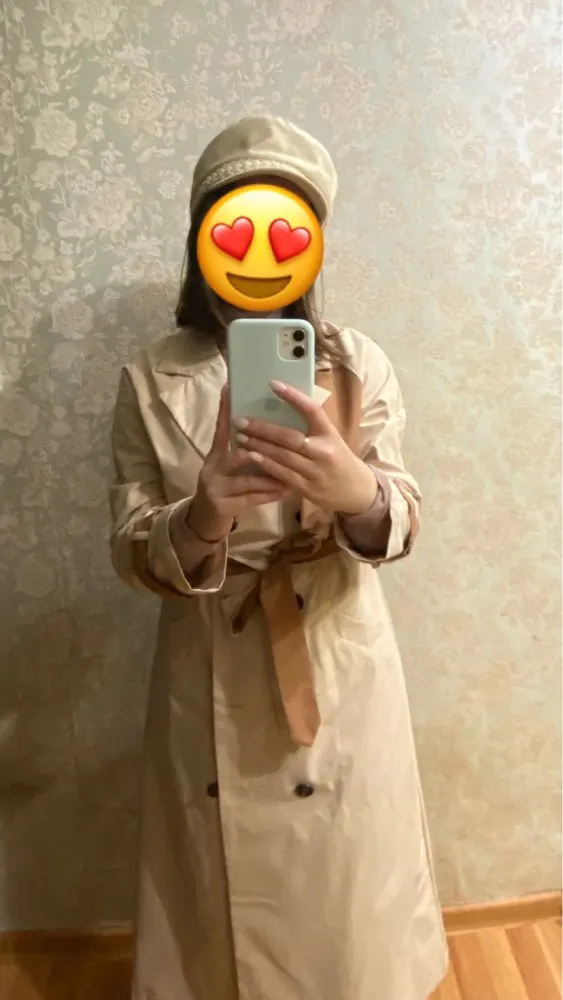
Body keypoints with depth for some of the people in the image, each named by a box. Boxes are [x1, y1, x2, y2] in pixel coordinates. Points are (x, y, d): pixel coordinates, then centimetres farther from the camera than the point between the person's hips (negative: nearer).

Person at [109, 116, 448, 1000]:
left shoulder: (358, 364, -3)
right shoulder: (151, 381, -5)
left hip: (340, 671, 1)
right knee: (226, 893, 17)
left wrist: (357, 491, -34)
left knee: (345, 880, 17)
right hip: (212, 681, 0)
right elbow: (131, 552, -8)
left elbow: (401, 522, -10)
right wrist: (199, 522, -30)